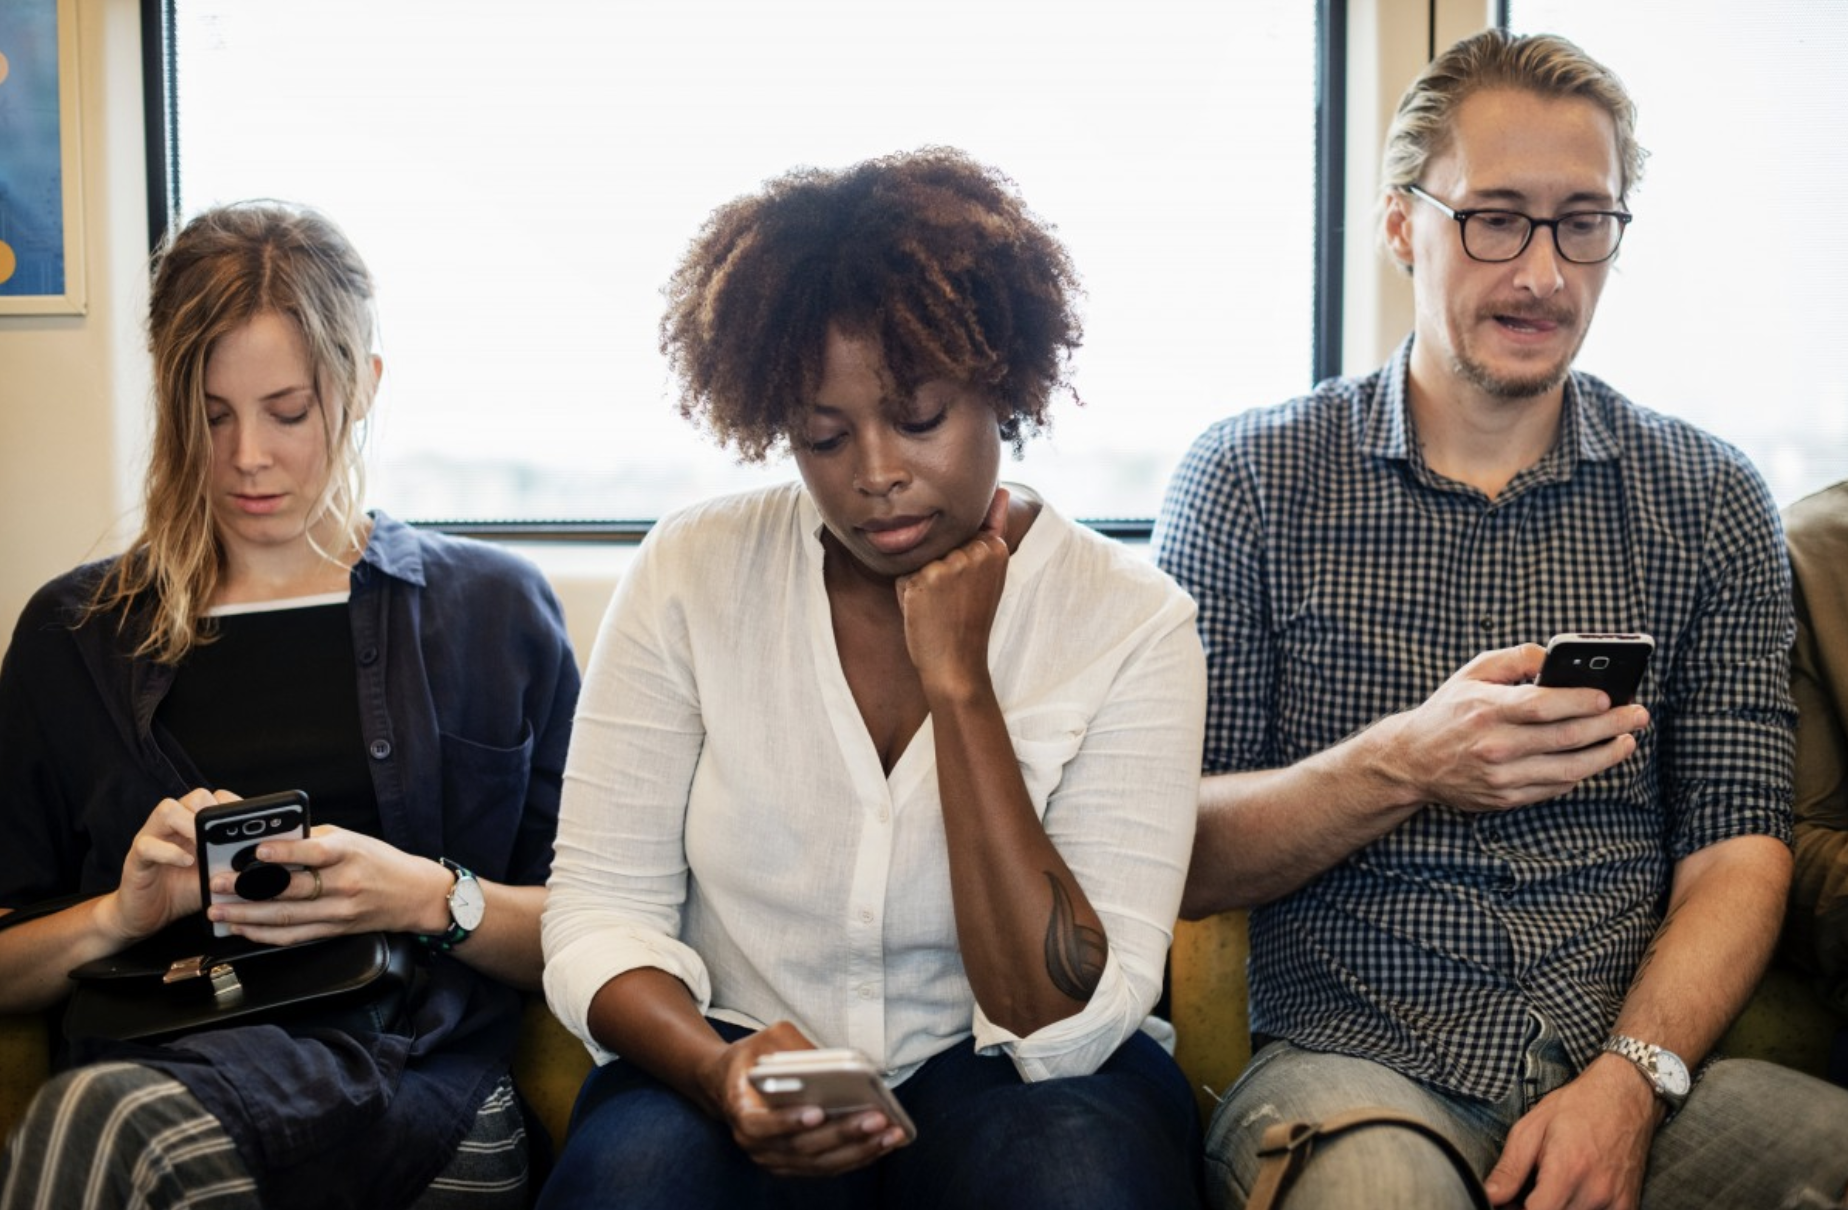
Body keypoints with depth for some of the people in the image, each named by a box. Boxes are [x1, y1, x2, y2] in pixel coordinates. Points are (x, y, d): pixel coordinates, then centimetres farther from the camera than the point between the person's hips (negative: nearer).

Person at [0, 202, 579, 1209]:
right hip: (153, 1060, 3)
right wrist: (122, 912, -5)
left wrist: (432, 897, -9)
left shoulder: (494, 609, 13)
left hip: (419, 1080, -2)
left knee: (108, 1117, -33)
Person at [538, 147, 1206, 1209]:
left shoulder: (1133, 622, -9)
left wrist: (959, 683, -21)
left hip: (996, 1080, 1)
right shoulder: (695, 572, -4)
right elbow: (600, 916, -3)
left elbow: (1065, 1029, -16)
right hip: (740, 1064, 0)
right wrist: (719, 1071, -24)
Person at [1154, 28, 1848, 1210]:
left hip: (1638, 1069, 3)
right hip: (1349, 1059, -2)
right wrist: (1398, 768, -19)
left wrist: (1629, 1080, -12)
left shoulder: (1711, 501, 9)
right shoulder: (1249, 480, 2)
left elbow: (1737, 853, 5)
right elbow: (1175, 856, -2)